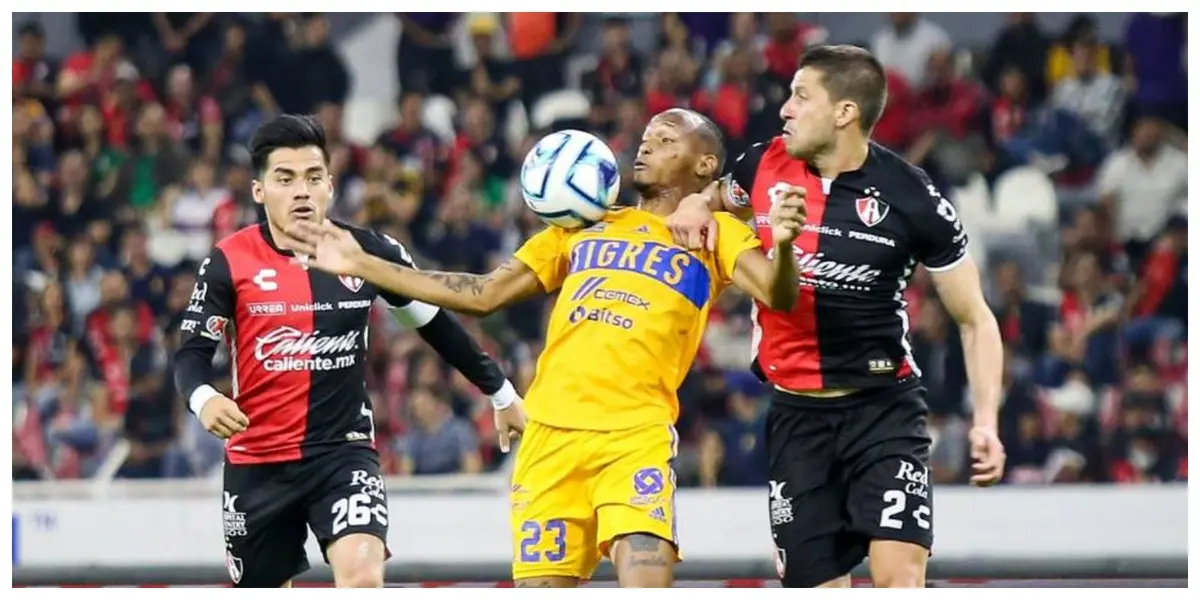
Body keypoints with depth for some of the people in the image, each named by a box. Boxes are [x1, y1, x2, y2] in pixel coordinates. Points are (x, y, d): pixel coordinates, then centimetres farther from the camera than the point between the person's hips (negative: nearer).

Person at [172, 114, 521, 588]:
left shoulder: (368, 252, -2)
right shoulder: (229, 263, -7)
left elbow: (436, 324, 11)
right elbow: (192, 354, -6)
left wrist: (501, 391, 18)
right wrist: (204, 398, -29)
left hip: (344, 449, 0)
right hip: (256, 462, 0)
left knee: (363, 577, -24)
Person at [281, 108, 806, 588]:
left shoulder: (715, 234, 9)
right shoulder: (584, 226, 21)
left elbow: (777, 296, -8)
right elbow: (482, 294, 22)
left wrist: (782, 246, -32)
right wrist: (360, 264, 19)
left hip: (637, 438, -4)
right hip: (550, 434, 4)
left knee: (647, 591, -21)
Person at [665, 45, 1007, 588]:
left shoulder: (911, 198, -10)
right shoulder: (765, 165, 0)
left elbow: (974, 318, -1)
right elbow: (721, 198, 26)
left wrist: (985, 421, -12)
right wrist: (696, 205, 1)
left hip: (884, 406, -4)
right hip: (796, 415, 4)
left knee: (899, 576, -18)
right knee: (815, 588, 3)